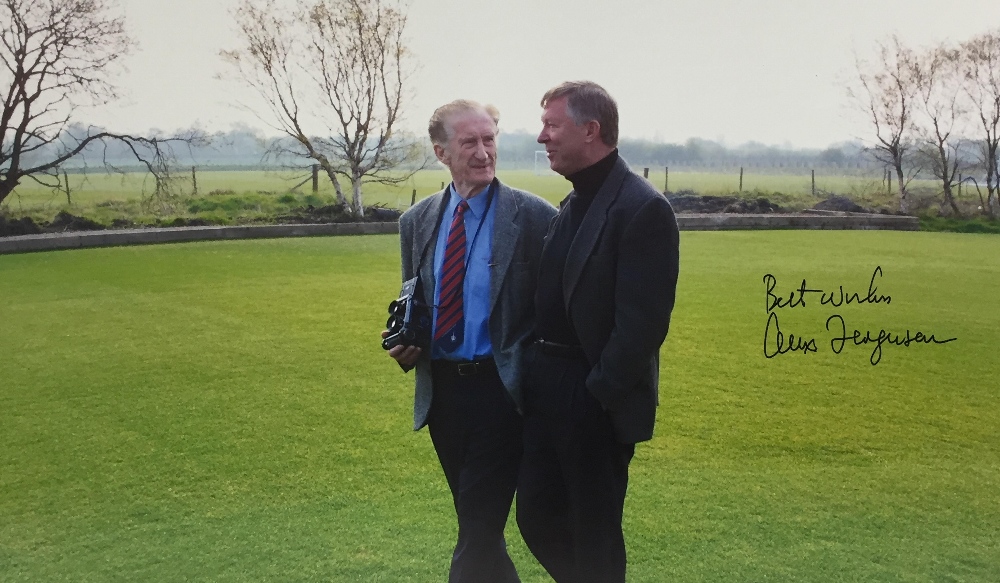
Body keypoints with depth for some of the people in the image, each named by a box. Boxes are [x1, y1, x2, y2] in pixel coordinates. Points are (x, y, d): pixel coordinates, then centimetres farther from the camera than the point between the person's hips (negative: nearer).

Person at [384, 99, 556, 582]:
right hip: (440, 388, 5)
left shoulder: (534, 217, -8)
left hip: (500, 387, -5)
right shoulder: (416, 221, 7)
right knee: (475, 522, 19)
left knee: (477, 534, -3)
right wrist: (405, 346, -2)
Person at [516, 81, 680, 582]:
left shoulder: (642, 208, -16)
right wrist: (536, 370, 8)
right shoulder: (573, 204, 11)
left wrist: (599, 393, -18)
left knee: (594, 533, 9)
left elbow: (643, 321, -21)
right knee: (537, 517, 16)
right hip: (547, 389, 8)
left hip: (596, 400, -8)